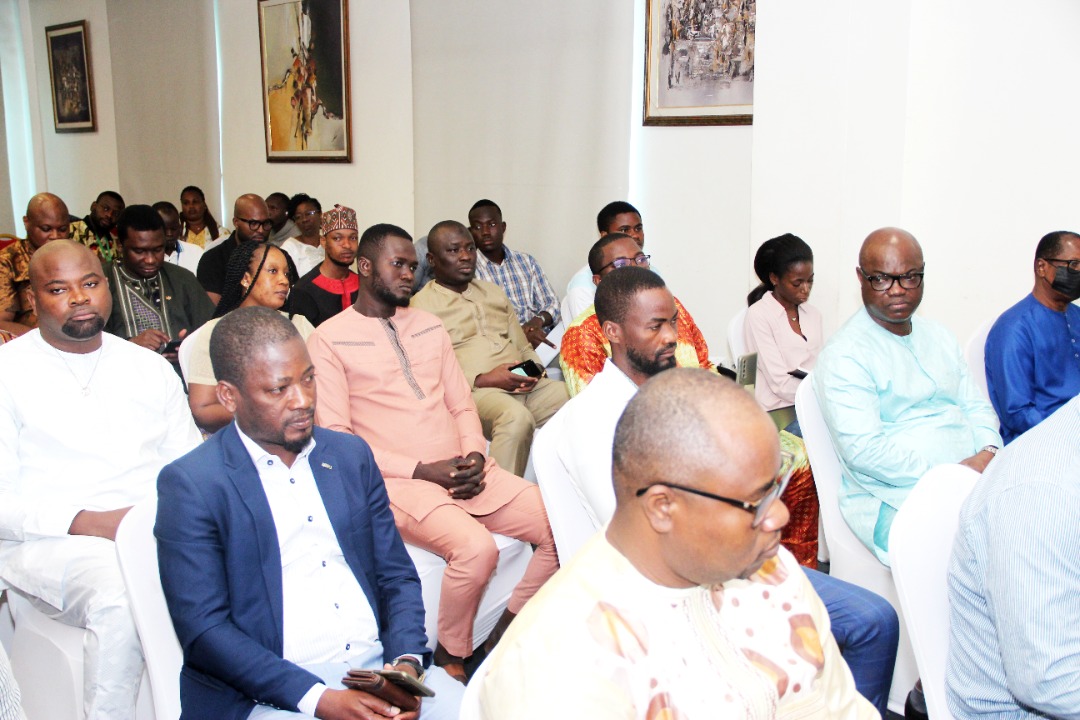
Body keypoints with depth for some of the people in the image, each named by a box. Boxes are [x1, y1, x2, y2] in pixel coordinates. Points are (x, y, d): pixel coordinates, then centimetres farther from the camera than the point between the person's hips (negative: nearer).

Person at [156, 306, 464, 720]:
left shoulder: (351, 455, 10)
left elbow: (398, 576, 11)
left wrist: (406, 661, -7)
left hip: (380, 667, 4)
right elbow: (202, 628, -9)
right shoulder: (190, 485, -5)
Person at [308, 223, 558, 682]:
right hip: (400, 483, -6)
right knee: (476, 547, -32)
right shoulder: (329, 339, 0)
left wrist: (474, 456, -3)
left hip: (468, 472, 7)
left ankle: (503, 641, 8)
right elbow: (336, 437, -8)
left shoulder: (429, 327, 20)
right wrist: (421, 470, -14)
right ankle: (452, 659, -5)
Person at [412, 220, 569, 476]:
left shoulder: (494, 292, 26)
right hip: (474, 392, -6)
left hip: (524, 386, 6)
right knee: (517, 417, -39)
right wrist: (482, 380, -14)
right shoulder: (421, 306, 5)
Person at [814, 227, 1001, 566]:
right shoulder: (843, 355, -9)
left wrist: (989, 452, -1)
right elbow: (862, 450, -17)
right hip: (894, 497, -8)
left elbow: (976, 406, 21)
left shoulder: (939, 337, 18)